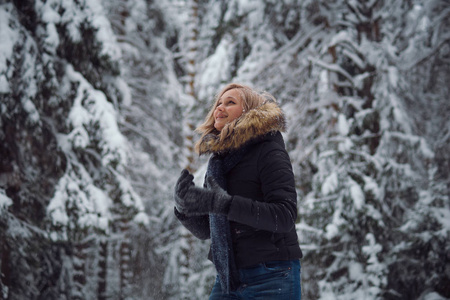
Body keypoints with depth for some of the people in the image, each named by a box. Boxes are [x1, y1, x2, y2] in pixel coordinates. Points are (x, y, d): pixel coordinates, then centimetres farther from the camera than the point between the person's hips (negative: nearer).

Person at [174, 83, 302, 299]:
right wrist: (184, 209, -4)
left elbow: (285, 216, -18)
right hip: (227, 279, 6)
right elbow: (206, 231, 17)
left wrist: (225, 204, -26)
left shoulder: (269, 152, -5)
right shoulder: (218, 161, 14)